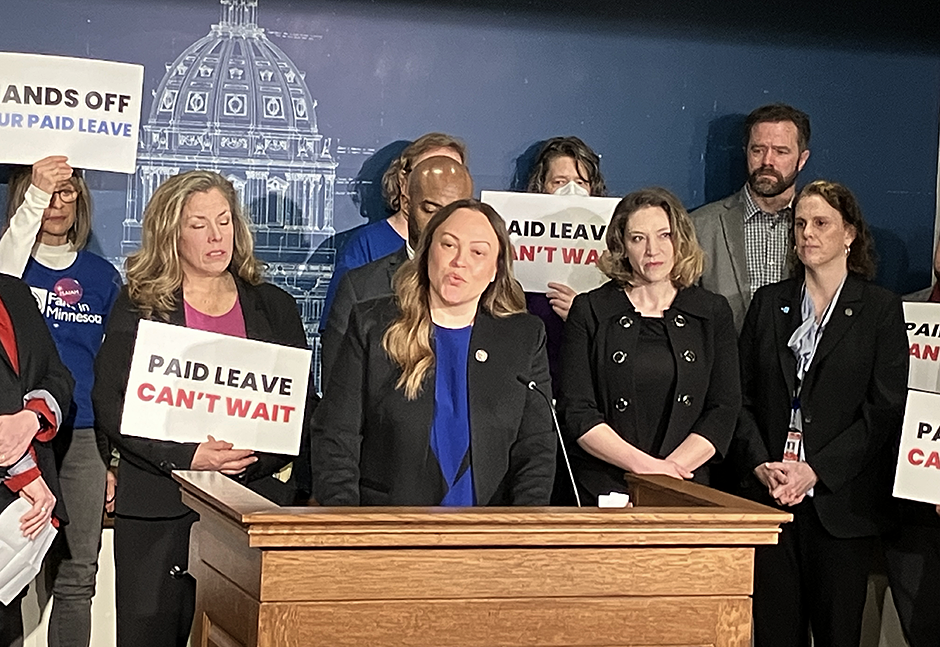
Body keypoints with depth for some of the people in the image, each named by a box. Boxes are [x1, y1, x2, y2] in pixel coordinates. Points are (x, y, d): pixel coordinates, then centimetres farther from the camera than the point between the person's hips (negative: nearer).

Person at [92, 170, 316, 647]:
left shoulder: (275, 309, 12)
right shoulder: (139, 307, 5)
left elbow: (301, 408, 9)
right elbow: (111, 406, -3)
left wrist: (255, 458, -10)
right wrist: (189, 457, -15)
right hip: (158, 508, -1)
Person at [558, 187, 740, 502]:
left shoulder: (712, 312, 12)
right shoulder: (589, 310, 7)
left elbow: (724, 409, 5)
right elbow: (577, 413, 0)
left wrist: (669, 469, -8)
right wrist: (644, 465, -11)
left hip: (685, 490, 1)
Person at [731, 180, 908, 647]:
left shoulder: (880, 309, 3)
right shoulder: (769, 303, 13)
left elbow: (885, 410, -5)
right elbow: (741, 395, 9)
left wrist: (815, 471, -13)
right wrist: (761, 464, -8)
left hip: (840, 500, -2)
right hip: (768, 498, 3)